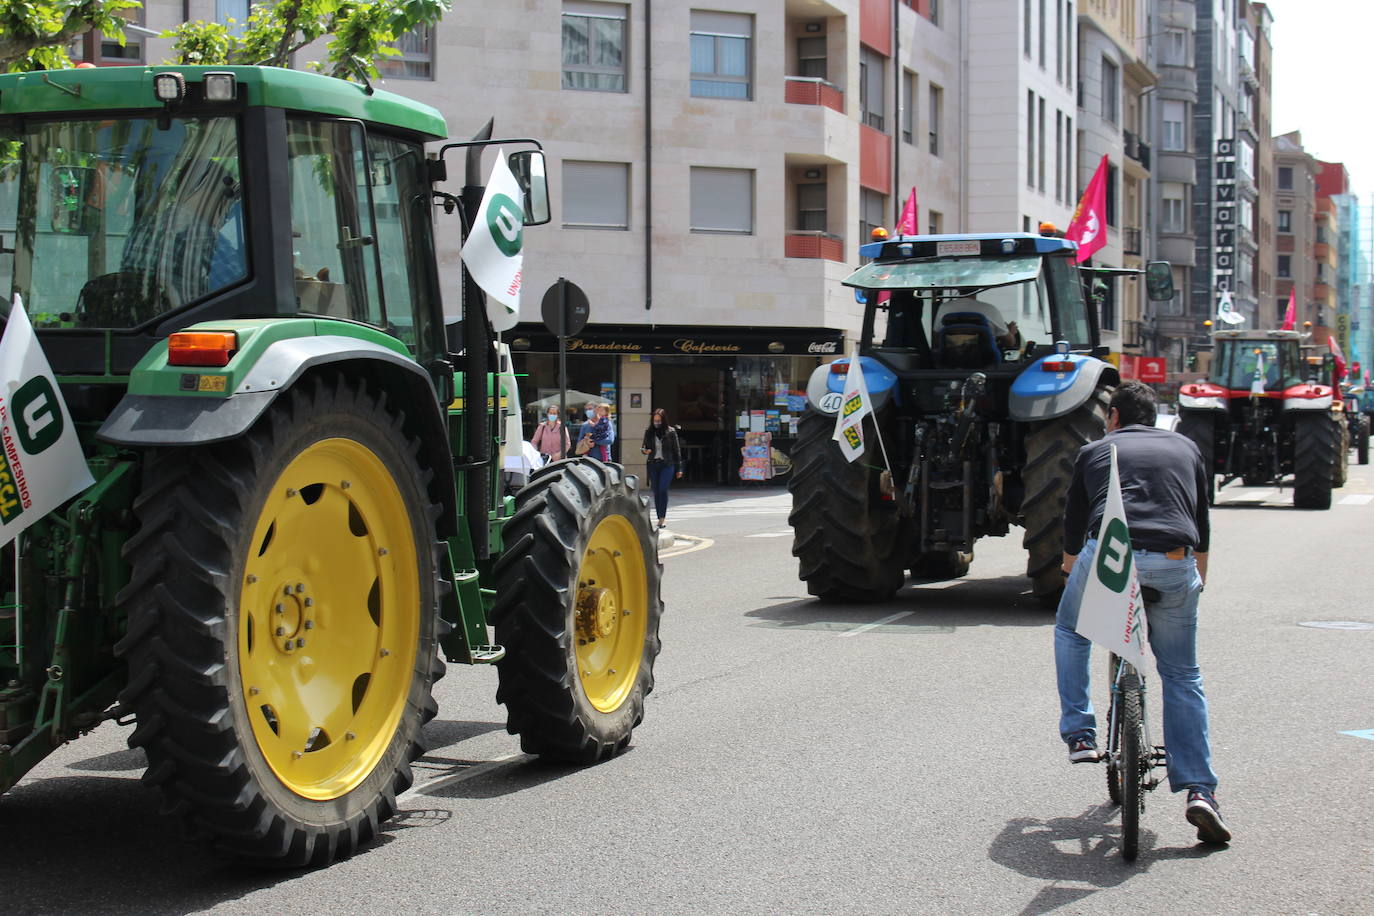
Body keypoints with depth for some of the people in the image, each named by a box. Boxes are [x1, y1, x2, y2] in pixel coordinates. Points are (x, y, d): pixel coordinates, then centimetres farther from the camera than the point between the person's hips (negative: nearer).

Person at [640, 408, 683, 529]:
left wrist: (678, 468, 4)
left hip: (667, 465, -3)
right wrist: (644, 450, -10)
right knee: (656, 491, 4)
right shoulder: (649, 432, 6)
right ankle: (660, 518, 11)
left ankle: (663, 517, -13)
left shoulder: (671, 432, -1)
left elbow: (676, 450, 4)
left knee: (663, 489, -17)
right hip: (653, 465, 3)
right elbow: (644, 446, 16)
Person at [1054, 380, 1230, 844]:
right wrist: (1197, 579, 52)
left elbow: (1073, 526, 31)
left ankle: (1079, 735, 20)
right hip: (1174, 564, 2)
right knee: (1183, 677, 17)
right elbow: (1202, 527, 35)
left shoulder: (1094, 451, 24)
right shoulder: (1186, 448, 28)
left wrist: (1072, 569, 51)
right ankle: (1199, 789, 8)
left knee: (1070, 632, 29)